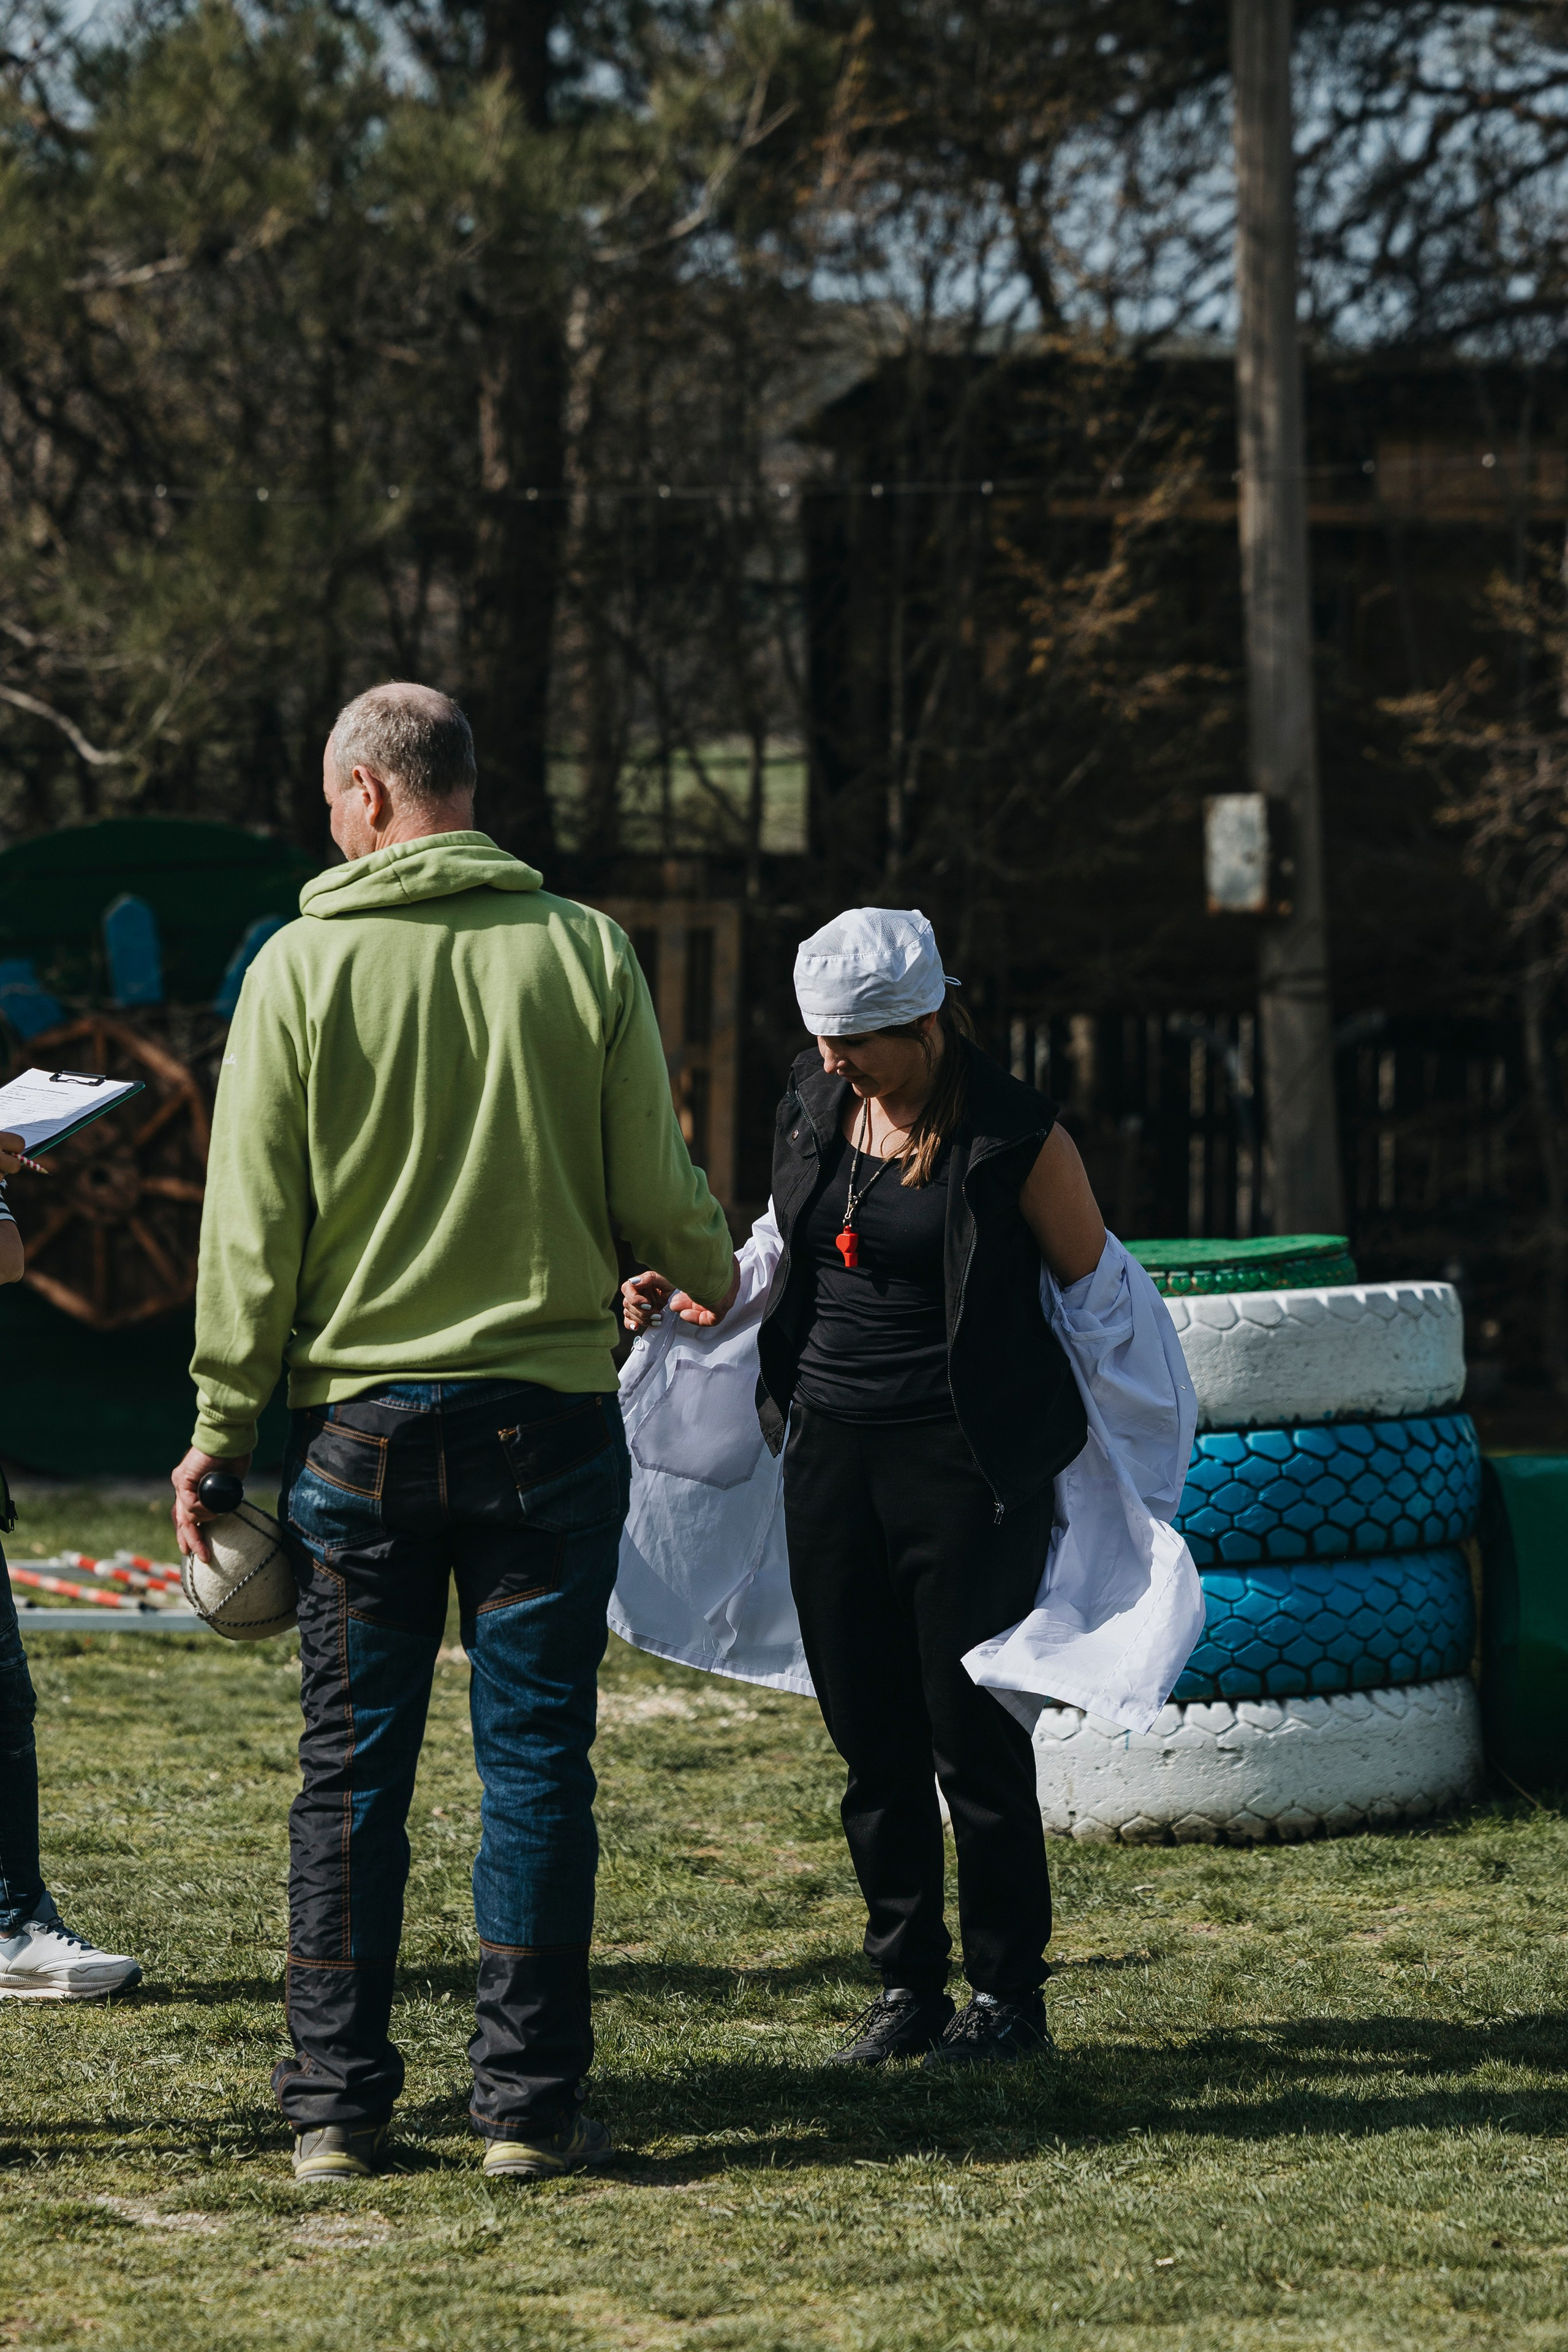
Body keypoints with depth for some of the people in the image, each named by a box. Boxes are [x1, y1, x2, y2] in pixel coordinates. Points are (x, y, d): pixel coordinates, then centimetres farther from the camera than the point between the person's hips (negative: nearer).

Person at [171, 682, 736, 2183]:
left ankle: (335, 2105, 10)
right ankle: (529, 2102, 5)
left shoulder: (303, 965, -3)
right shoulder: (583, 952, -1)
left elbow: (252, 1224, -3)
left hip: (357, 1423, 0)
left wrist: (222, 1419, 4)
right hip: (549, 1419, 0)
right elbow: (654, 1187, 1)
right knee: (534, 1762, 4)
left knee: (350, 1770, 7)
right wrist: (713, 1275, 23)